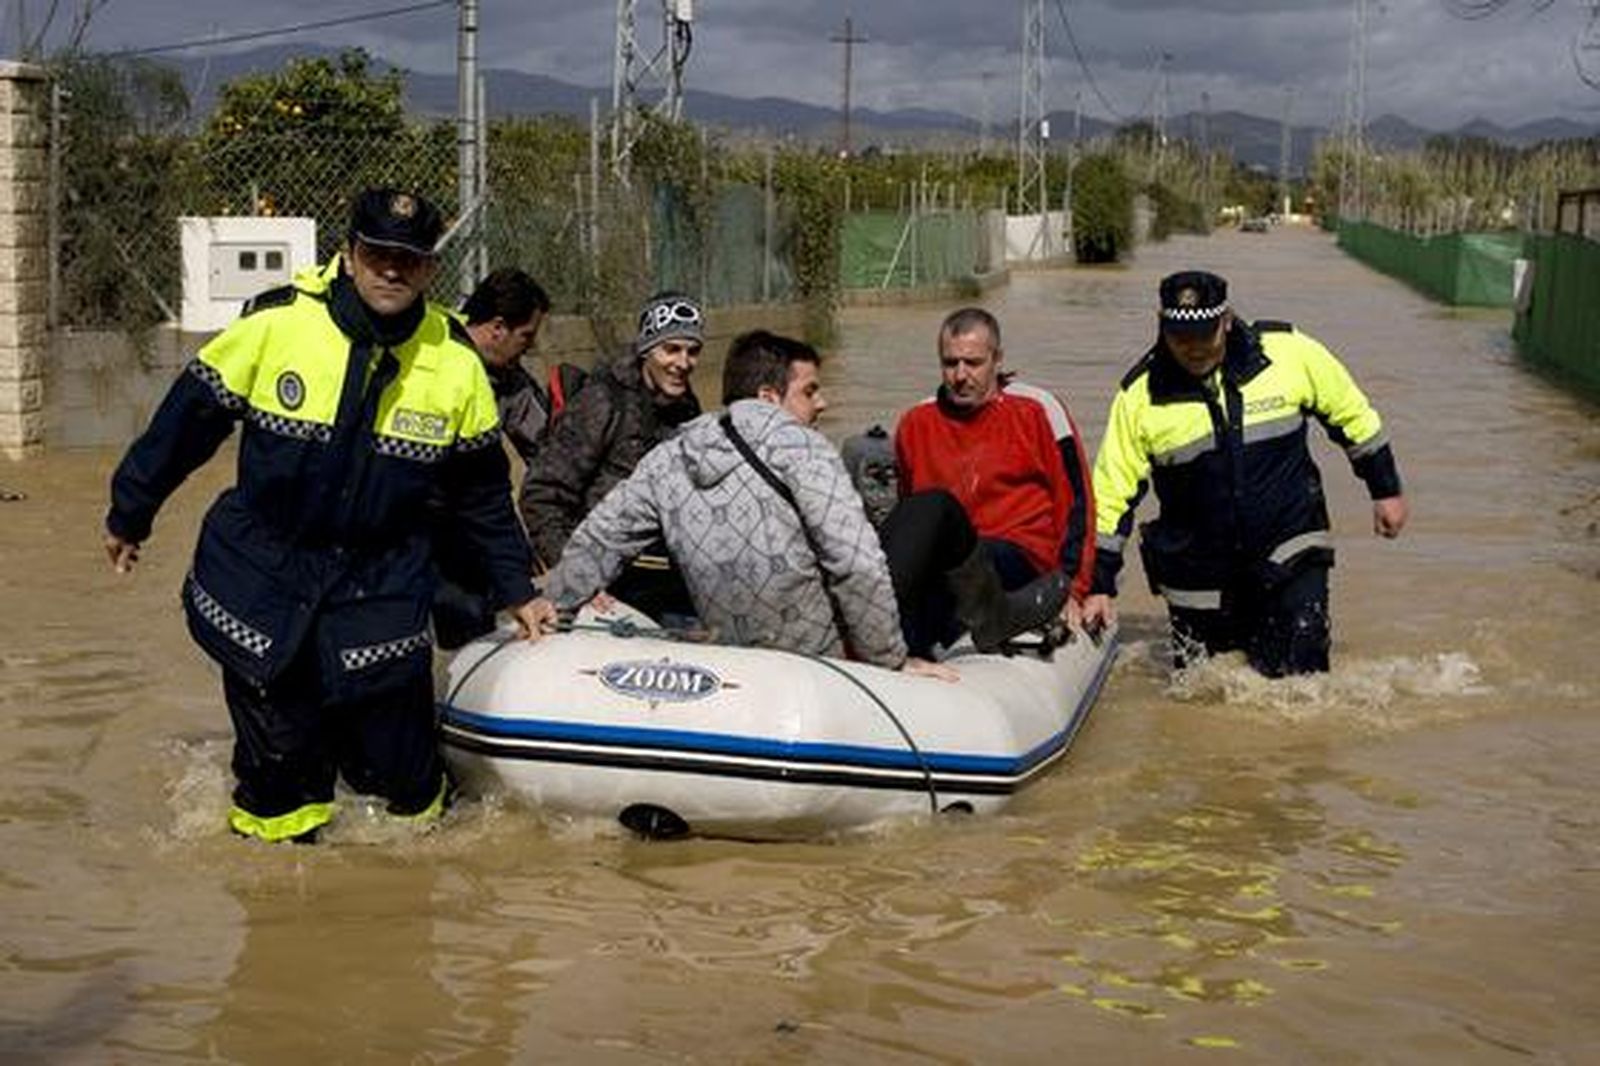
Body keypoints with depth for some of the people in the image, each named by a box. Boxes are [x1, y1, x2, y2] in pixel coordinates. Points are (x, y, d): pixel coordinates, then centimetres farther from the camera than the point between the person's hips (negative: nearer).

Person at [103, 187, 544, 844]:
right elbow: (188, 419, 3)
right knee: (280, 747, -2)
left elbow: (481, 489, 10)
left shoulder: (455, 362, -3)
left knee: (399, 773, -1)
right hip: (260, 570, -1)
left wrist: (516, 589, 13)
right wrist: (130, 514, 11)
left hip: (381, 586, 1)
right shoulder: (276, 323, -9)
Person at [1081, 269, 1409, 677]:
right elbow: (1111, 494, -3)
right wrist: (1099, 586, -5)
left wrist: (1385, 490, 13)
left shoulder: (1289, 353, -9)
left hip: (1290, 551, -1)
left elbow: (1351, 414, 7)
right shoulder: (1140, 396, -9)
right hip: (1200, 576, 1)